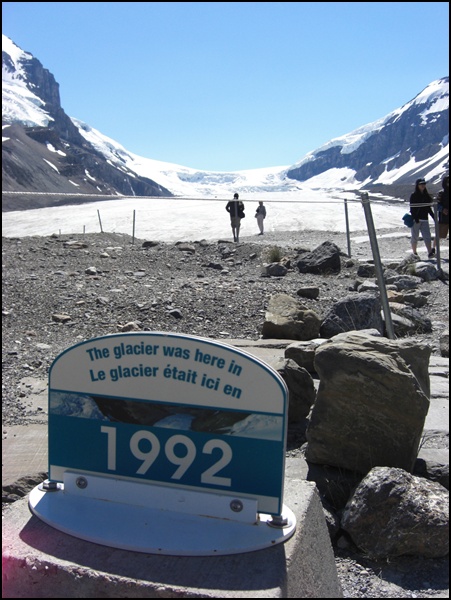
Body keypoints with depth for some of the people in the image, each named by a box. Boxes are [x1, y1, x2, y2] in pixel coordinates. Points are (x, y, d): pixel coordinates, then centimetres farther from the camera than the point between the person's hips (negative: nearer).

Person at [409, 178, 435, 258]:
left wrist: (433, 216, 12)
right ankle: (414, 253, 15)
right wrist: (415, 218, -19)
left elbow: (428, 207, 17)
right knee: (415, 237, 5)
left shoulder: (426, 195, 11)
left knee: (427, 236, -7)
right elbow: (412, 208, -10)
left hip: (424, 219, 5)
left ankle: (430, 252, -14)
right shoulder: (414, 196, -6)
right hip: (416, 219, -4)